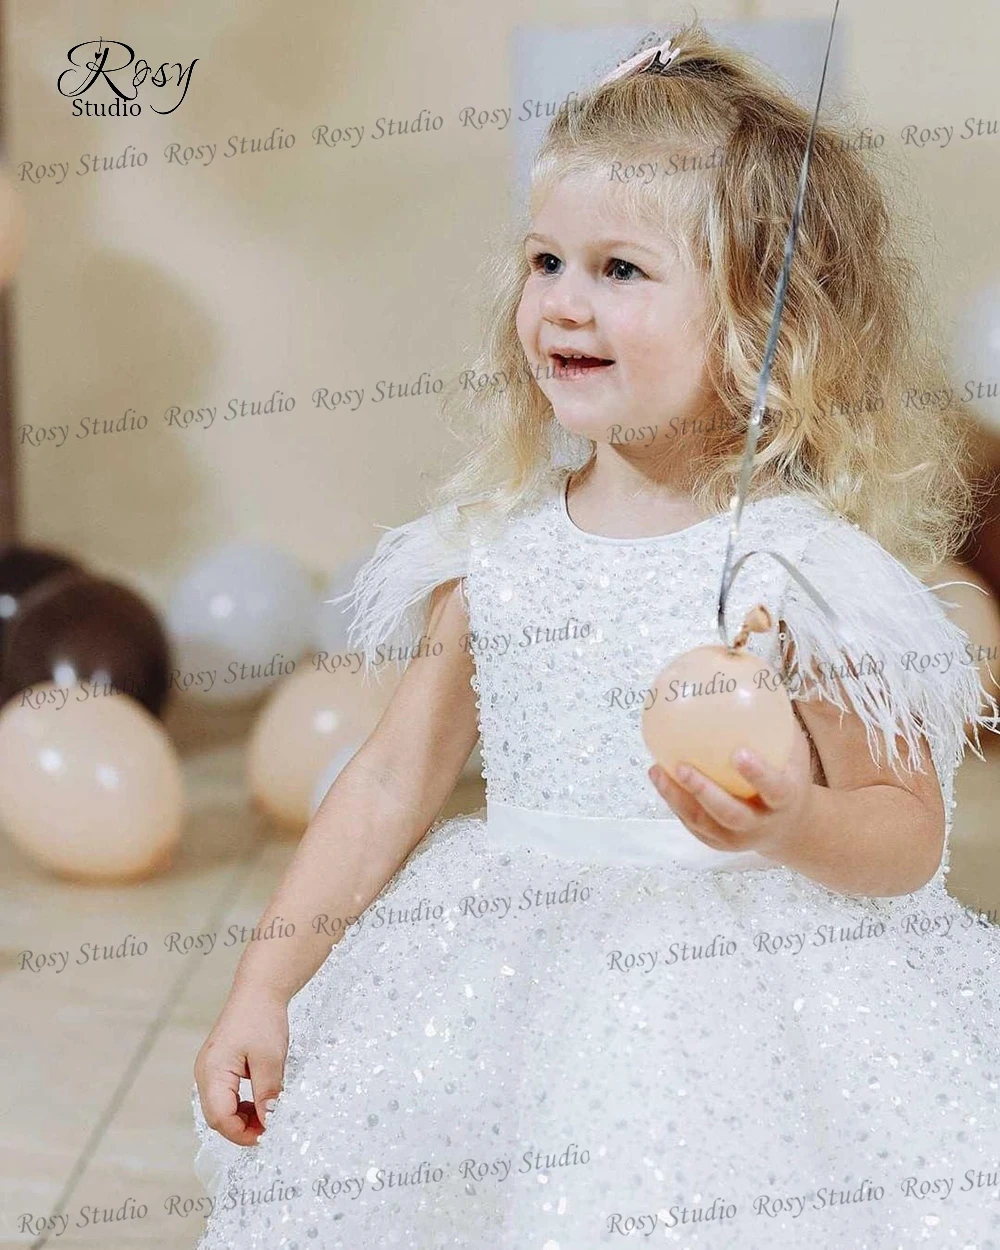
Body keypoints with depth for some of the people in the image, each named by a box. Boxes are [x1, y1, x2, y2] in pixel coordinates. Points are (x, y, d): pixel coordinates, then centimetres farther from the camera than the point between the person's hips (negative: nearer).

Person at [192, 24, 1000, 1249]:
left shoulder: (805, 565, -11)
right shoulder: (496, 545, 3)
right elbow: (396, 779, 9)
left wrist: (795, 825, -27)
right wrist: (262, 989, 6)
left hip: (739, 1000, -4)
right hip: (512, 1001, 4)